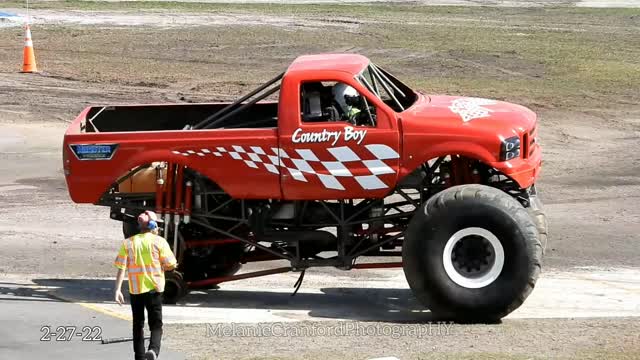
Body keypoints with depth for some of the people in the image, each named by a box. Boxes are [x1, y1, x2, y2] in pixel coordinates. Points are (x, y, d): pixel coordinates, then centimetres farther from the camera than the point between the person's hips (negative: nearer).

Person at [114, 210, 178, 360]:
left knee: (138, 325, 15)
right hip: (154, 288, -2)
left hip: (135, 290, 2)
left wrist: (118, 289, -5)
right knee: (156, 325, 2)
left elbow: (121, 268, -5)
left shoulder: (128, 243, 1)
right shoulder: (159, 241, -5)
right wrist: (163, 267, 18)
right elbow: (170, 265, -4)